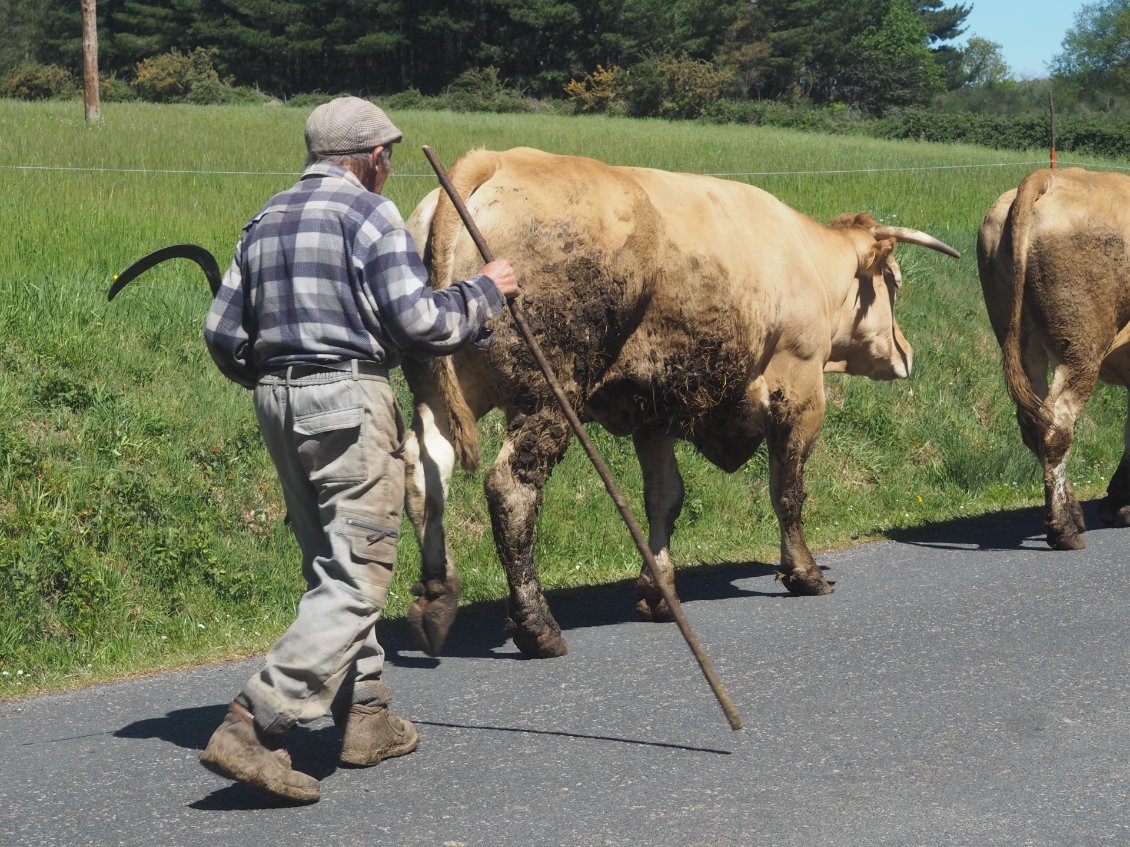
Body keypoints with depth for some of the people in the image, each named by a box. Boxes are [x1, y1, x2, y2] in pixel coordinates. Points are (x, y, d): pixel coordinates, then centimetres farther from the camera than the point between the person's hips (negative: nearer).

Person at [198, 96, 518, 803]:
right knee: (356, 578, -7)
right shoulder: (369, 213, -7)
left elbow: (223, 334, 13)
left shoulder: (267, 221, 15)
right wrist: (485, 293, 3)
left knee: (331, 564, 19)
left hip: (277, 401, 8)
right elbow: (419, 323, -13)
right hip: (349, 399, -8)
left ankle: (368, 719, 25)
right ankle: (255, 727, -17)